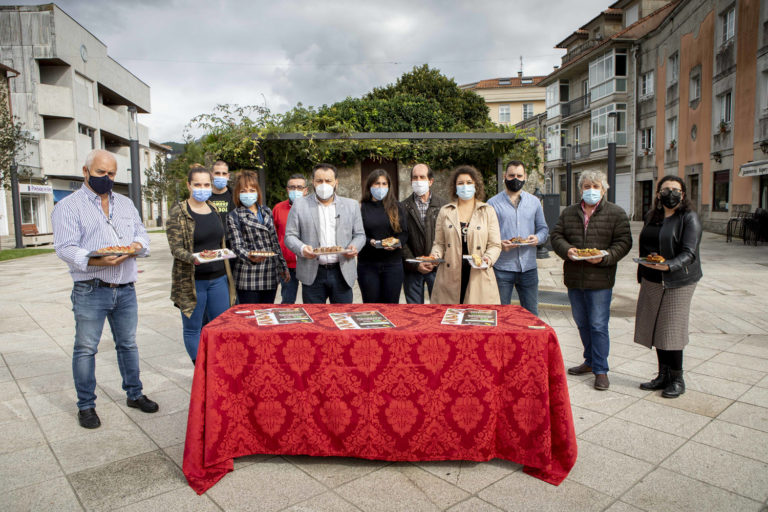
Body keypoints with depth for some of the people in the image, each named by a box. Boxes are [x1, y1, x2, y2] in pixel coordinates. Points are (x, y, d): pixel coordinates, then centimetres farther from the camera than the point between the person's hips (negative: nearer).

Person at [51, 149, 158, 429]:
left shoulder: (125, 203, 15)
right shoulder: (68, 206, -3)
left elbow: (141, 232, 15)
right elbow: (65, 248, -12)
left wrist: (137, 245, -9)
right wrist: (98, 261, -28)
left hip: (126, 288, 5)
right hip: (91, 290, -4)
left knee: (128, 344, 14)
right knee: (86, 348, 5)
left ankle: (134, 394, 27)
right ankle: (86, 405, 18)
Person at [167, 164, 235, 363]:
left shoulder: (213, 209, 11)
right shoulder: (178, 213, -7)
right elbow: (176, 249, -12)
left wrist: (227, 273, 16)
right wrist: (194, 259, -32)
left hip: (218, 278, 5)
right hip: (192, 281, -5)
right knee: (193, 328, 7)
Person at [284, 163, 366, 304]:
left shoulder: (351, 205, 10)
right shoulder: (300, 205, 5)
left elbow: (360, 235, 12)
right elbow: (290, 236, 3)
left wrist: (354, 247, -10)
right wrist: (302, 248, -17)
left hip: (342, 273, 1)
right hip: (312, 274, -1)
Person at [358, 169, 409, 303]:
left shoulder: (396, 208, 9)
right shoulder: (361, 208, 3)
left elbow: (404, 233, 6)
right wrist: (369, 242, -19)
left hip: (393, 265, 1)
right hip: (368, 265, -1)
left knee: (391, 306, 6)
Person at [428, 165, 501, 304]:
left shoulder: (488, 212, 8)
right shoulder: (445, 212, 11)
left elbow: (495, 245, 5)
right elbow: (439, 243, 11)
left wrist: (488, 258, -15)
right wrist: (435, 256, -9)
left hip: (478, 277, 0)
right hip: (450, 279, 1)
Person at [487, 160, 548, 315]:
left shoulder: (534, 202, 11)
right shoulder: (493, 203, 1)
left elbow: (543, 228, 15)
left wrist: (538, 238, -8)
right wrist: (499, 244, -20)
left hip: (529, 267, 3)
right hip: (502, 268, -2)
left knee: (531, 314, 11)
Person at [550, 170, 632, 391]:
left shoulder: (616, 213, 0)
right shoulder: (569, 212, 11)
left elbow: (623, 242, -4)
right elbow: (556, 235, 7)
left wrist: (605, 257, -20)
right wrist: (566, 250, -13)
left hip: (600, 280, -4)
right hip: (574, 278, 5)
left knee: (598, 325, -3)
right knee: (582, 323, 15)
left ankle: (601, 370, 9)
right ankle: (590, 361, 31)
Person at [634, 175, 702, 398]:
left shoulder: (689, 218, -7)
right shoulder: (651, 217, 12)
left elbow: (688, 253, -17)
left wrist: (669, 265, -34)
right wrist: (642, 276, 16)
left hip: (678, 282, -6)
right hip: (652, 281, 6)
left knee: (671, 330, -3)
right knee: (656, 328, 9)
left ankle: (677, 380, 13)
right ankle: (663, 375, 23)